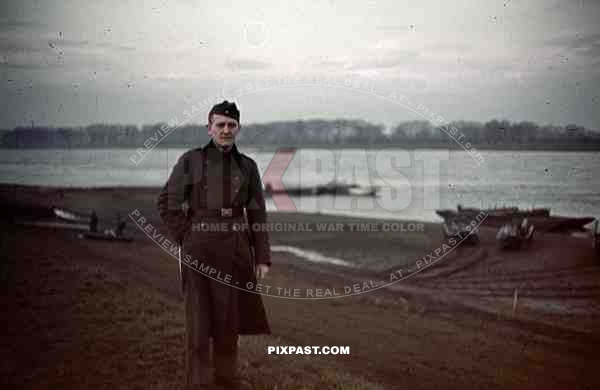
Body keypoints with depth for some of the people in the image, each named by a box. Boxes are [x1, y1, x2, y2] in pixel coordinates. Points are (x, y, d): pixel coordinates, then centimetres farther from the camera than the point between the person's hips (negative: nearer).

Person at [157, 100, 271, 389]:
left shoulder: (247, 166, 6)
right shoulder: (190, 161, -2)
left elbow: (257, 215, 6)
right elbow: (168, 203, 0)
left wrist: (263, 258, 2)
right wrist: (186, 242, -6)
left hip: (235, 247, 3)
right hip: (200, 245, -3)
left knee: (229, 312, 11)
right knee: (199, 313, -1)